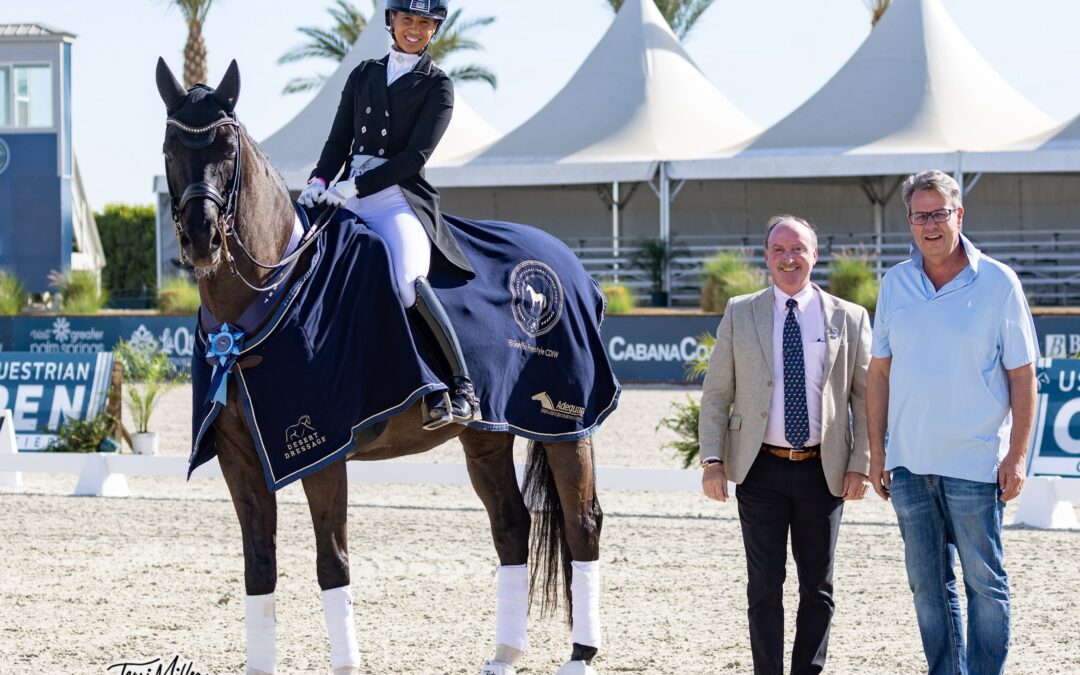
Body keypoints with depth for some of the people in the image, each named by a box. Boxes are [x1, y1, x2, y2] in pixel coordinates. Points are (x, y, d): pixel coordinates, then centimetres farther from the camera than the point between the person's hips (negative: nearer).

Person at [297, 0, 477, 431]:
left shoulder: (437, 86, 5)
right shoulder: (364, 75, 19)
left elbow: (416, 156, -6)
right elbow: (339, 139, 14)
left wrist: (354, 187, -16)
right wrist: (320, 181, -7)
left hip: (399, 197, -5)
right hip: (345, 196, 5)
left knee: (407, 281, -32)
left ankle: (462, 387, -26)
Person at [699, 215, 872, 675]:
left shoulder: (849, 318, 3)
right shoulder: (740, 314, 5)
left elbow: (865, 398, 5)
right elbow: (715, 394, 5)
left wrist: (861, 464, -4)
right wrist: (712, 460, -5)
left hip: (824, 472, 0)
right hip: (761, 469, 0)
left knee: (818, 587, 7)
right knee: (765, 586, 0)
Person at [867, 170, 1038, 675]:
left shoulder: (997, 283, -4)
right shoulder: (896, 284, 7)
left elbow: (1022, 376, -3)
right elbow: (879, 372, 10)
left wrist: (1017, 454, -8)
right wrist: (877, 452, 6)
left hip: (975, 463, -4)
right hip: (909, 463, 4)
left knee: (984, 583, 1)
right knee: (928, 585, 9)